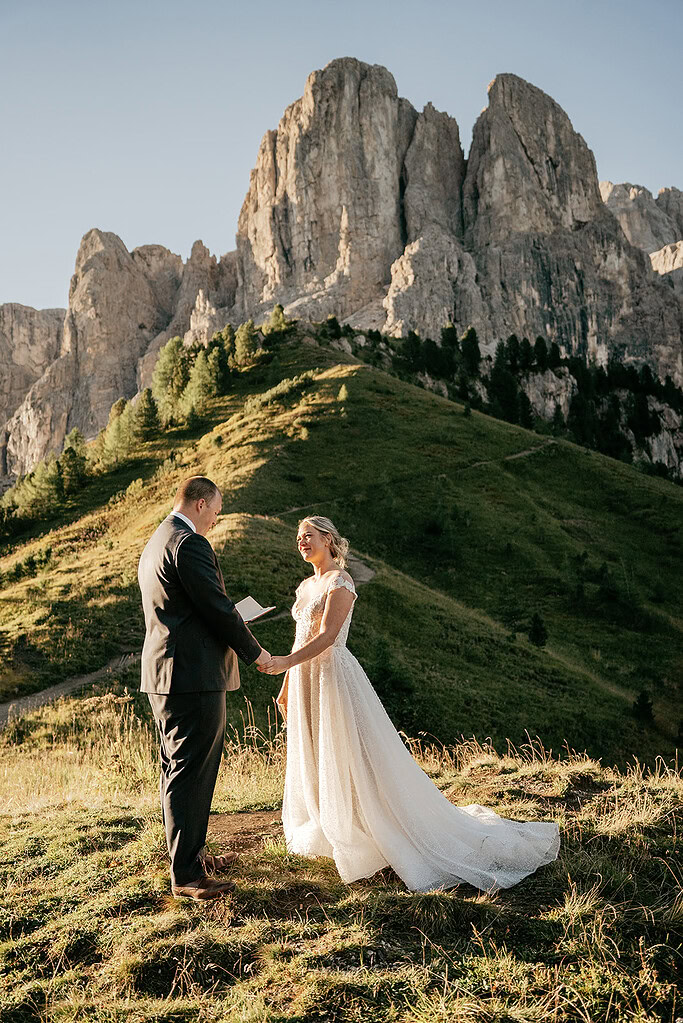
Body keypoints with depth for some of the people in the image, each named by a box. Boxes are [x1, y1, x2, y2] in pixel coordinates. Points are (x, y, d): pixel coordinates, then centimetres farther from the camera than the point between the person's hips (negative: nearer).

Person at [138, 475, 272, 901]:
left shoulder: (155, 543, 17)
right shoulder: (190, 544, -16)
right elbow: (218, 608, -17)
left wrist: (231, 632, 21)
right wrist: (254, 652, -4)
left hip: (165, 675, 11)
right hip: (194, 675, -11)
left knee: (180, 770, 18)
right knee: (189, 774, -3)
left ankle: (192, 854, 31)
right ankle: (186, 875, 5)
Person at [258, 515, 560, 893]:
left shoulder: (340, 582, -12)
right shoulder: (305, 586, 15)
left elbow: (326, 637, -22)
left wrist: (286, 662, -33)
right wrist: (286, 686, 16)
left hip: (334, 677, -9)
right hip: (305, 681, 9)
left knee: (356, 762, -6)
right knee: (314, 763, 14)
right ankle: (330, 834, 27)